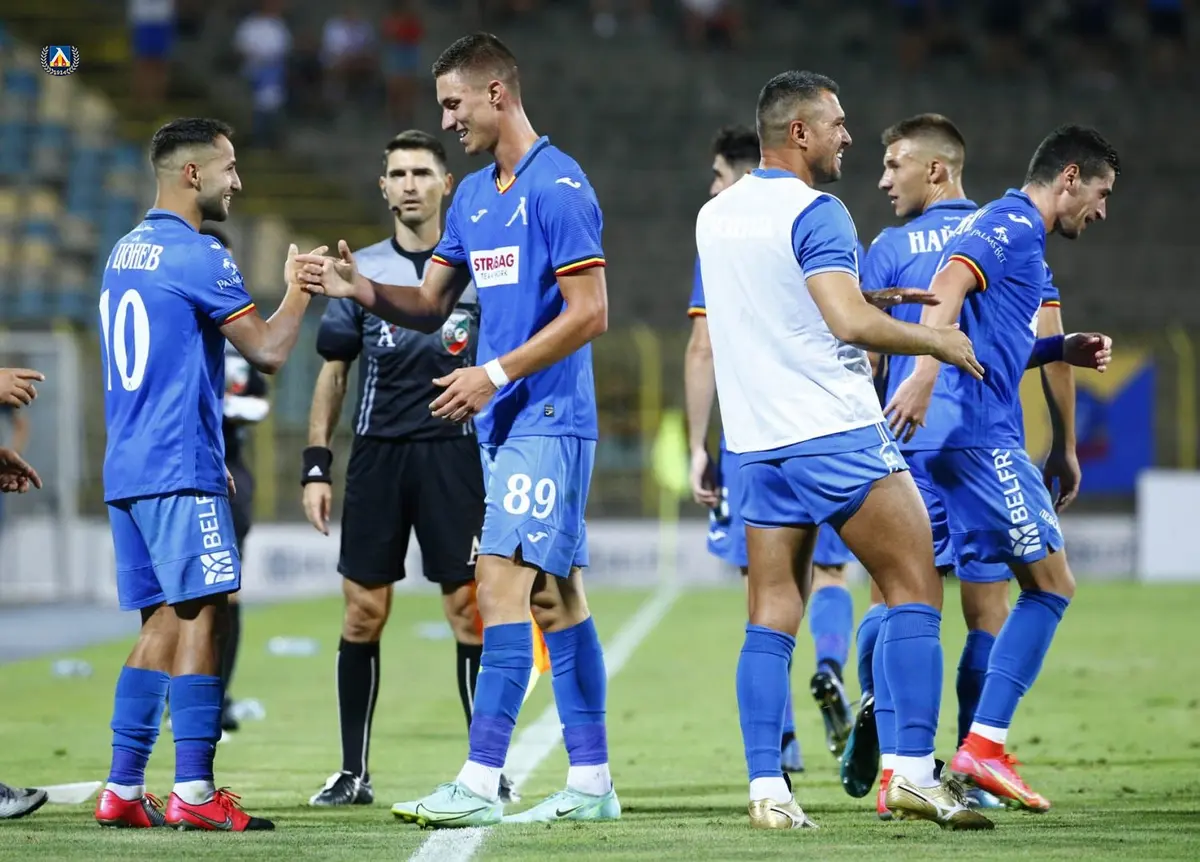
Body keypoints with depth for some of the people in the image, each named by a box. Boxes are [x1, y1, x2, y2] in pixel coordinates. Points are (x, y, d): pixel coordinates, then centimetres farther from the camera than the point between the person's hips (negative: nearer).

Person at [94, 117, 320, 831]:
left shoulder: (126, 252, 18)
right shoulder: (197, 256, -11)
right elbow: (268, 350, -11)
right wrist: (299, 289, 7)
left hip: (127, 470, 9)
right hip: (180, 471, -9)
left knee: (163, 622, 10)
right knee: (202, 616, -8)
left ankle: (123, 791, 6)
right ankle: (194, 792, -12)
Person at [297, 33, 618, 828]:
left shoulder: (558, 187, -12)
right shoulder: (473, 195, 15)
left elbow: (589, 314, -16)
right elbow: (432, 305, 18)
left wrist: (495, 374, -18)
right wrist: (359, 289, 0)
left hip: (547, 421, -9)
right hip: (506, 426, 9)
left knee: (502, 583, -14)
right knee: (557, 597, 9)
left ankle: (481, 783, -16)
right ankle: (591, 782, 12)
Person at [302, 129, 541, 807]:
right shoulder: (362, 269, 10)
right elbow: (334, 370, 12)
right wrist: (318, 465, 6)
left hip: (453, 453, -2)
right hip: (376, 453, 2)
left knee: (469, 610, -3)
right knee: (364, 612, 1)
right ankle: (353, 772, 8)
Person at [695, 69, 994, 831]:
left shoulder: (714, 217, 13)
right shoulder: (814, 213, -12)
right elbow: (851, 323, -22)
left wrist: (872, 300, 27)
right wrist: (938, 341, -8)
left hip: (759, 443, 7)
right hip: (839, 436, -7)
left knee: (772, 618, 6)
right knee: (916, 587, 2)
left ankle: (766, 787, -3)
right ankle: (913, 772, -4)